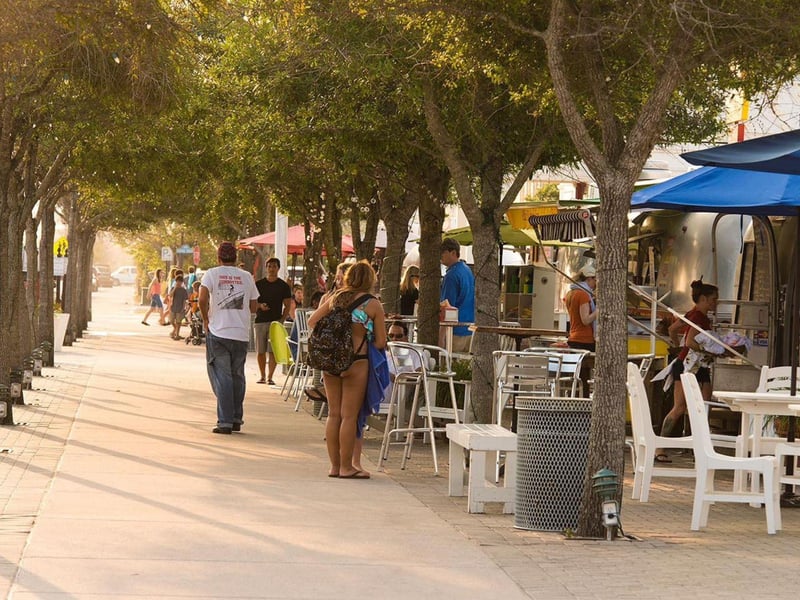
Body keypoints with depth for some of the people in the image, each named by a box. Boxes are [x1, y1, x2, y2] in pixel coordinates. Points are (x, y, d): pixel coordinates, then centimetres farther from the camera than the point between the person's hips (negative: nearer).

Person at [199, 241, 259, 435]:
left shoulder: (212, 274, -1)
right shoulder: (246, 277, 7)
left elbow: (203, 298, -15)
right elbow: (254, 307, 9)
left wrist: (206, 319, 0)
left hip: (218, 333, -3)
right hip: (241, 333, 3)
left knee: (222, 377, 0)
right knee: (237, 376, 14)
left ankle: (225, 422, -5)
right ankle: (237, 419, 18)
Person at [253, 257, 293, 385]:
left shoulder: (283, 286, 5)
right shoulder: (258, 284, 8)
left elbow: (287, 305, 5)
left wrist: (282, 320, -8)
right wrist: (260, 305, -11)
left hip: (275, 321, -2)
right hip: (260, 321, 2)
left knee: (273, 351, -8)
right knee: (260, 351, 3)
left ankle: (270, 376, -5)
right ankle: (262, 376, 15)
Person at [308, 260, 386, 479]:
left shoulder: (335, 297, 5)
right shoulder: (373, 304, -5)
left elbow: (312, 322, 8)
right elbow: (381, 342, -4)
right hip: (356, 362, -4)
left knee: (334, 414, 11)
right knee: (349, 416, 1)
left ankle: (334, 465, 16)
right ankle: (346, 467, 6)